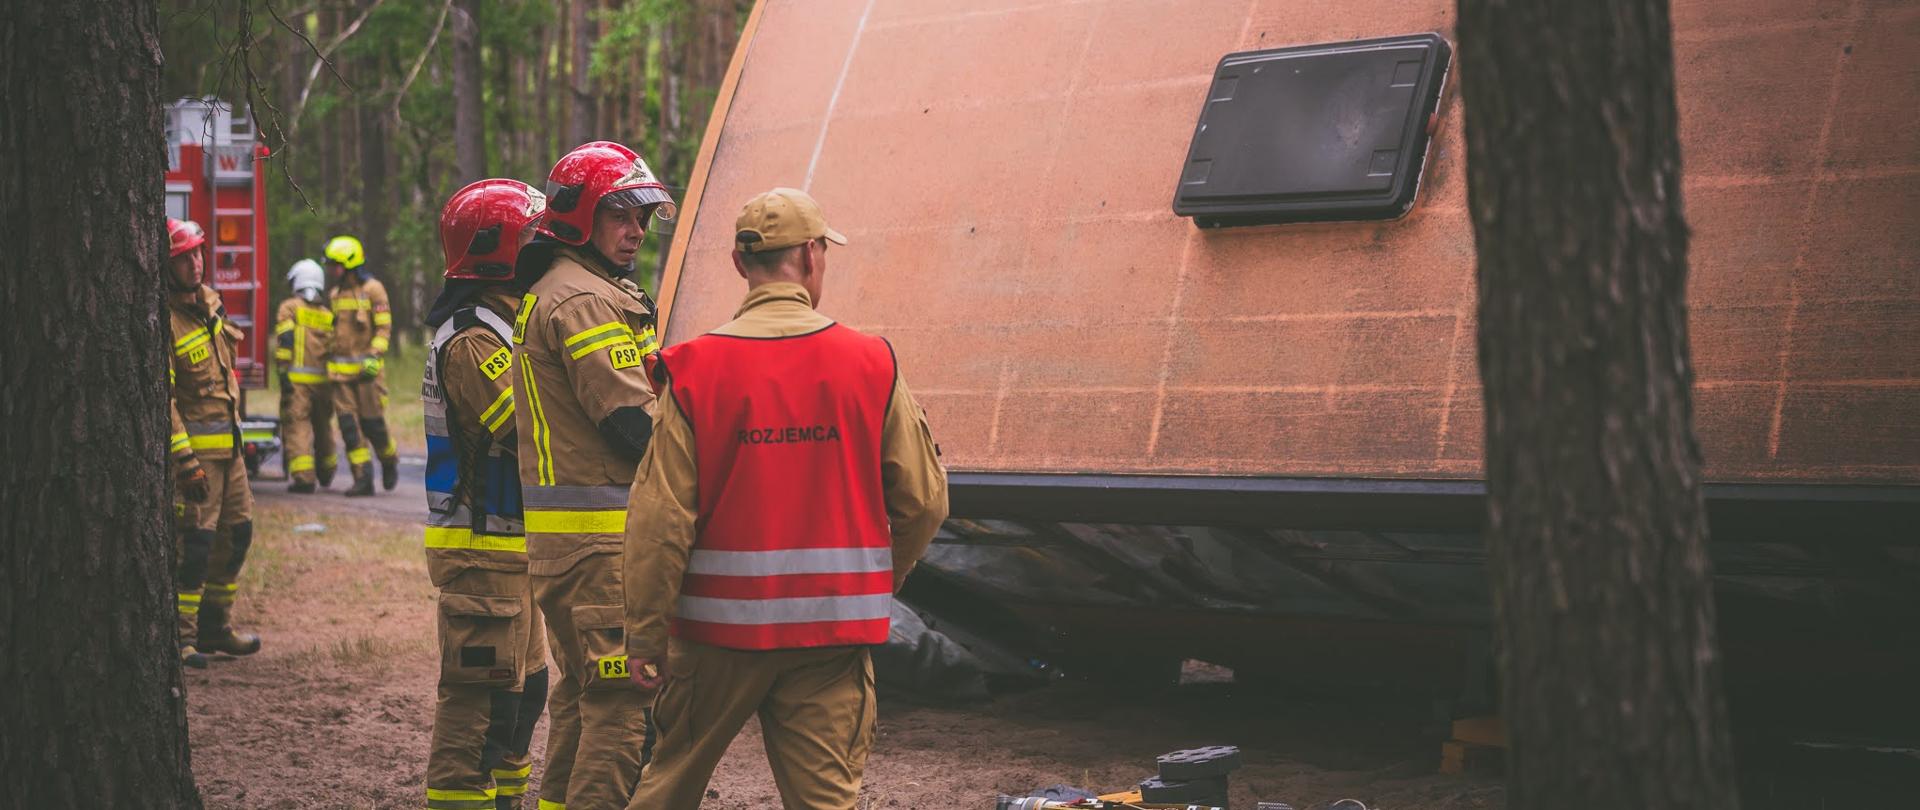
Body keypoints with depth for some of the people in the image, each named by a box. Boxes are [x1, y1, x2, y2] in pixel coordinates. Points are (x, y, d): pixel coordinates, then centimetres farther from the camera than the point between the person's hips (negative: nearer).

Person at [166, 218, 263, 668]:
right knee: (195, 540, -10)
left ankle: (215, 626, 24)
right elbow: (161, 399, -21)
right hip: (195, 444, -9)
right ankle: (179, 636, -4)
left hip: (228, 444, 9)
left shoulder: (207, 300, 10)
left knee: (237, 532, 13)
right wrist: (184, 460, -26)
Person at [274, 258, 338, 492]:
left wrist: (283, 370, -13)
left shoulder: (290, 308, 0)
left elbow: (285, 340, -12)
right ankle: (326, 472, 37)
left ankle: (303, 477, -16)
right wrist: (335, 380, 18)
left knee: (297, 425, -6)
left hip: (297, 378, -5)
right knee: (322, 425, 20)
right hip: (324, 380, 5)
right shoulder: (327, 315, 14)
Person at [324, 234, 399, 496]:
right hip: (340, 367, 6)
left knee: (372, 421, -4)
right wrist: (328, 359, 19)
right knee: (348, 422, -3)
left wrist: (374, 356, -21)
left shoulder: (373, 289, -4)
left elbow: (384, 328, -9)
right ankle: (363, 478, -3)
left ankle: (389, 461, 23)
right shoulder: (334, 294, 15)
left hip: (367, 367, -6)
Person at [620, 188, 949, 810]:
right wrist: (879, 584, 19)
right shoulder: (871, 364, -3)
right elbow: (923, 501, 1)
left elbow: (660, 518, -9)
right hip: (834, 631, 0)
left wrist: (644, 636, 0)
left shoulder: (695, 369, -7)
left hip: (722, 622, 0)